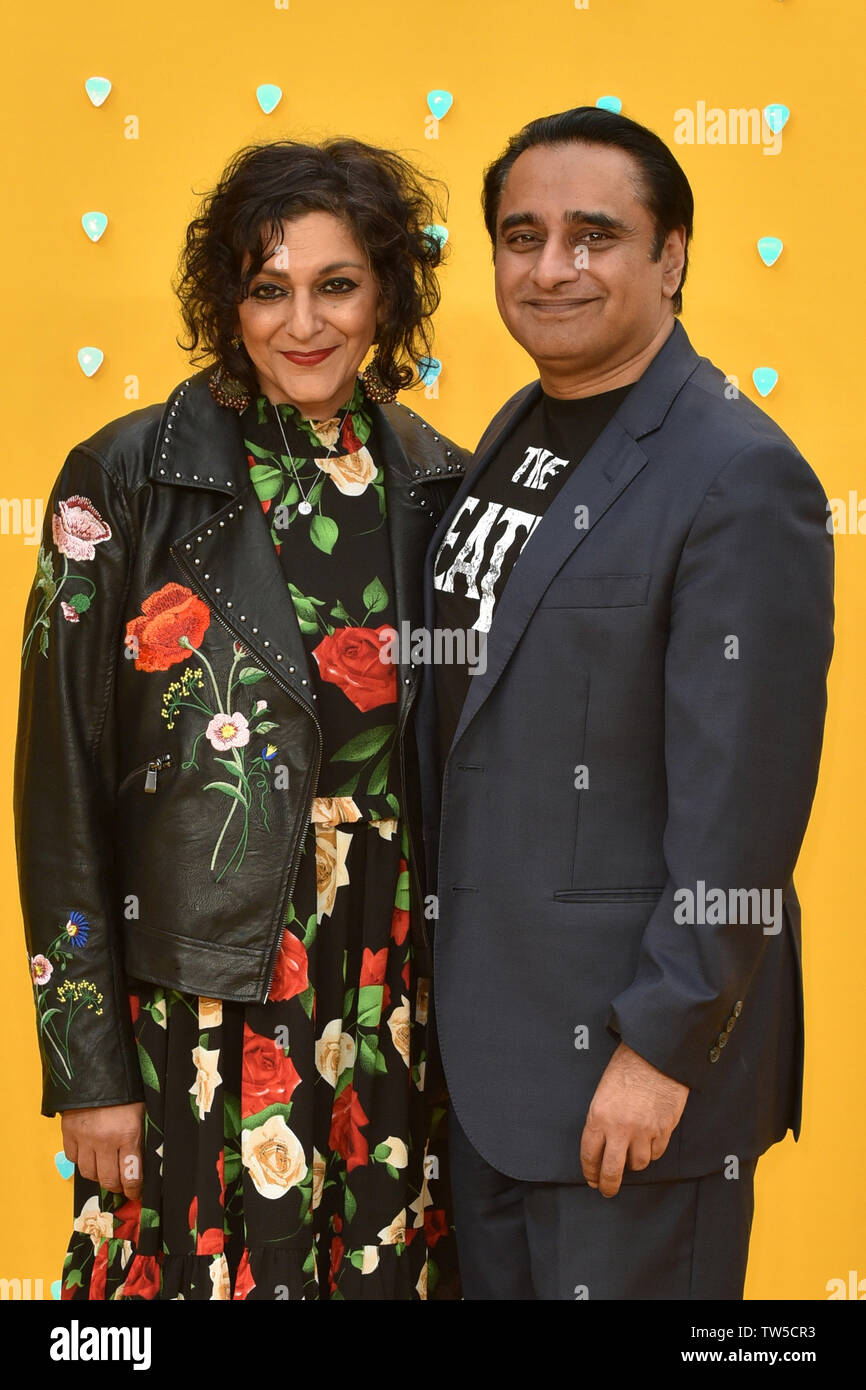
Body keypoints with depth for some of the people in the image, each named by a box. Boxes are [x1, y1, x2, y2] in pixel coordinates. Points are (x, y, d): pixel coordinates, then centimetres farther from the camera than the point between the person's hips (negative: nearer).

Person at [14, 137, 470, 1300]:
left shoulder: (435, 483, 3)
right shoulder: (126, 481, -7)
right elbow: (62, 781, -6)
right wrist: (87, 1063, -7)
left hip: (390, 1005, 3)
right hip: (197, 999, -3)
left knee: (383, 1265, 12)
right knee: (208, 1263, 7)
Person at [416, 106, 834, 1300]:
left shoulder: (741, 476, -18)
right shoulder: (517, 433, 9)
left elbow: (740, 805, -21)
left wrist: (663, 1048, -19)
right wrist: (447, 970, 13)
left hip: (637, 1025, -8)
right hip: (484, 1016, 8)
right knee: (496, 1280, 20)